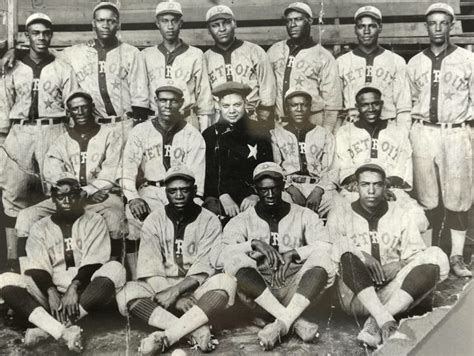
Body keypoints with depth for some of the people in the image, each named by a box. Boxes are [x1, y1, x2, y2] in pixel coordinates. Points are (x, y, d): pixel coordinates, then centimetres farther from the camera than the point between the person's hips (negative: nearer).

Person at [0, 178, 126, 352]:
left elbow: (93, 263, -4)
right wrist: (51, 291, -20)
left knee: (115, 269, -31)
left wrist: (74, 287, -20)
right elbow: (37, 268, 0)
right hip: (50, 290, 2)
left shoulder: (94, 221, 8)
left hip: (86, 291, -1)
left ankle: (47, 329, -34)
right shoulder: (40, 228, 13)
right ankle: (64, 332, -42)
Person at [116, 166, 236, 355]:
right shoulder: (154, 220, 2)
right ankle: (196, 330, -35)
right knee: (127, 293, -27)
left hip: (196, 289, -1)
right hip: (161, 288, 1)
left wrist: (176, 290, -25)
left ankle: (166, 336, -39)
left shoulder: (209, 221, -1)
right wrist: (175, 298, -20)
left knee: (226, 282, -32)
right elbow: (149, 269, -7)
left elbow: (205, 268, -10)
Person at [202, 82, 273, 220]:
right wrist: (223, 197, -13)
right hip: (217, 198, 1)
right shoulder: (210, 134, 10)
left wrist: (255, 196, -10)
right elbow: (207, 173, 4)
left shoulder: (259, 132, 10)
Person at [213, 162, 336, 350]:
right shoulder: (243, 220, 9)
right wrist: (252, 244, -19)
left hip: (295, 292, 0)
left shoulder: (304, 216, 10)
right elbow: (220, 255, -6)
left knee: (321, 257, -24)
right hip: (257, 294, 0)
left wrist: (295, 253, -19)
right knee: (234, 258, -27)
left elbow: (326, 247, -5)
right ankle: (296, 320, -31)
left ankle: (283, 322, -33)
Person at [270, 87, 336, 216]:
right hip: (286, 185, -1)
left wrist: (318, 191, -13)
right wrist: (291, 189, -13)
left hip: (318, 186, 1)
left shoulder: (325, 135, 20)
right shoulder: (276, 134, 18)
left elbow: (329, 170, 8)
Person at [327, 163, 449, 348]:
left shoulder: (401, 214, 16)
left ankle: (375, 322, -32)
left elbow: (416, 253, 7)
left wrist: (399, 265, -14)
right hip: (356, 295, -2)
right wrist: (361, 255, -25)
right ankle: (385, 321, -41)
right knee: (349, 254, -29)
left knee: (435, 257, -21)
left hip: (392, 291, 2)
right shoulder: (340, 213, 10)